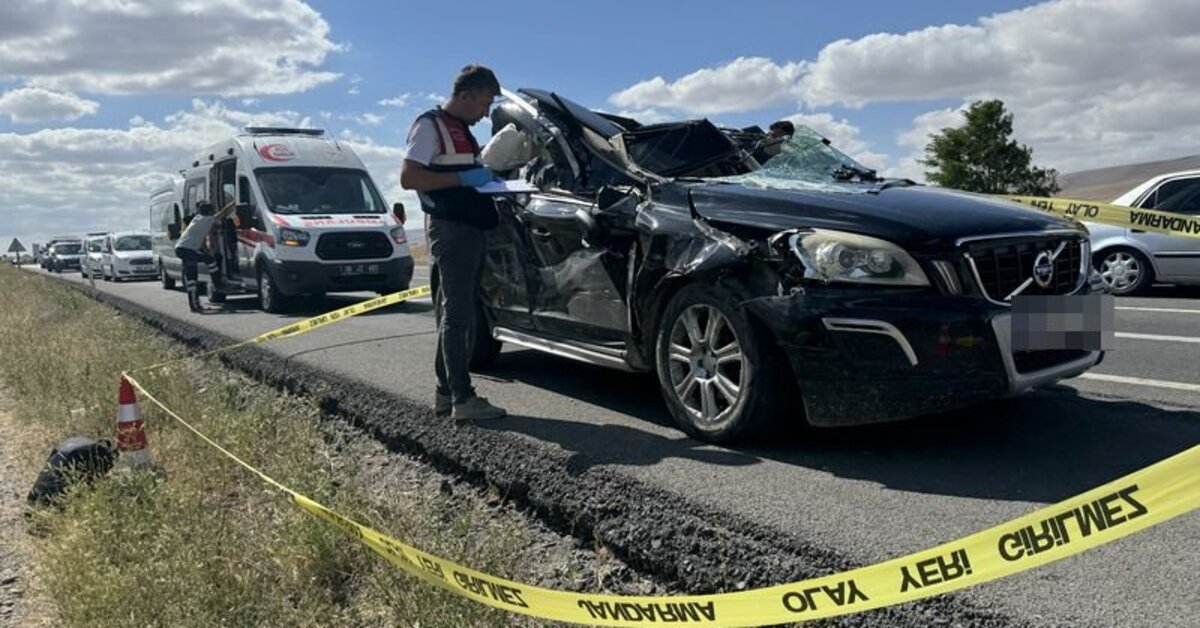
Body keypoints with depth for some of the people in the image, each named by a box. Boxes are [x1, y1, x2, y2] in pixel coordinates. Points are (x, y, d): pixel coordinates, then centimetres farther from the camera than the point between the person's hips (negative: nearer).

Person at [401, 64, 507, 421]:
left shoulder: (463, 130, 22)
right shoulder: (431, 125, -6)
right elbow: (408, 178, -15)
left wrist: (486, 177, 11)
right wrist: (463, 178, -18)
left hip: (473, 230, 9)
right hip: (451, 230, -9)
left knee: (458, 314, 10)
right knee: (456, 315, -10)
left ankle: (446, 393, 16)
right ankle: (463, 399, -10)